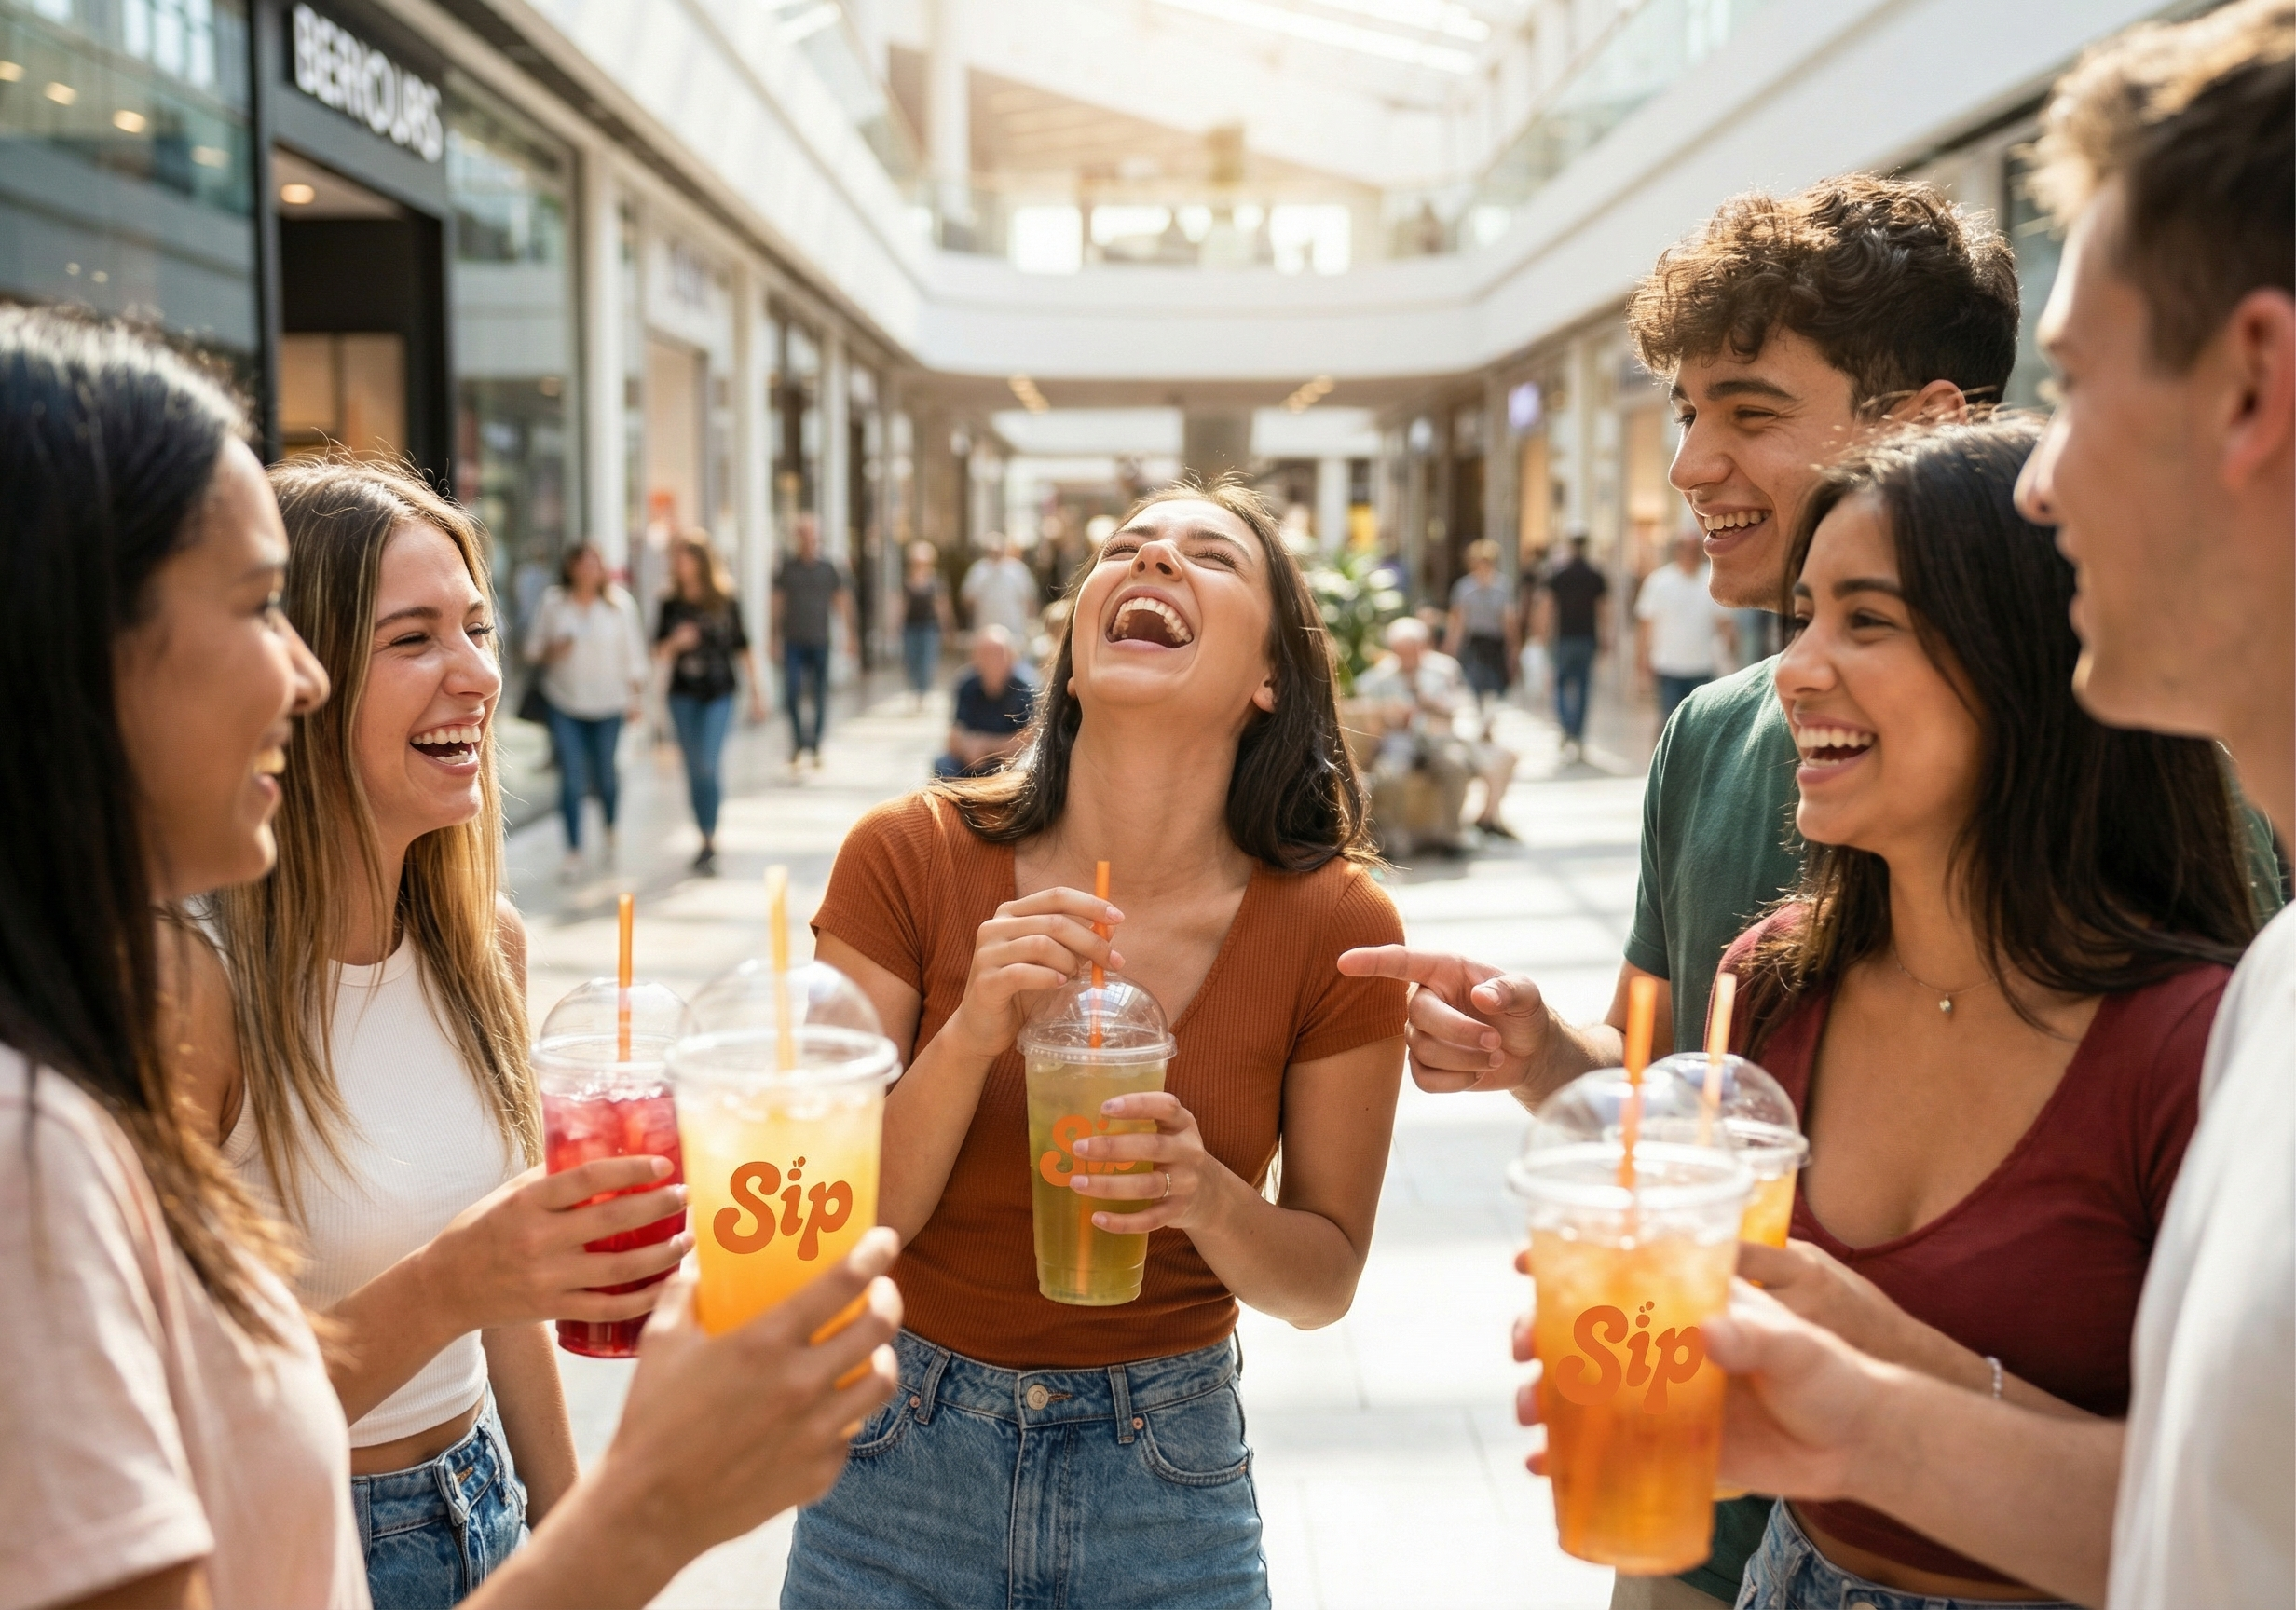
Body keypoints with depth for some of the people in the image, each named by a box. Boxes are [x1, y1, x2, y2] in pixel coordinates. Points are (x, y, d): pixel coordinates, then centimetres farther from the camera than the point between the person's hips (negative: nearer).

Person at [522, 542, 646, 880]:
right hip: (564, 703, 0)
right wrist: (551, 651, -16)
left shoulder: (620, 603, 0)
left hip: (608, 702, 0)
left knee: (604, 773, 7)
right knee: (571, 778, -6)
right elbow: (533, 649, 6)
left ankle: (610, 831, 35)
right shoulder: (552, 603, 0)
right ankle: (573, 854, -1)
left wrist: (636, 696, 2)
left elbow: (631, 652, 4)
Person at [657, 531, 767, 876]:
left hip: (719, 693, -3)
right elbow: (659, 651, 5)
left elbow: (742, 647, 3)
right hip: (683, 693, 3)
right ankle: (707, 839, 18)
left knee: (709, 765, -14)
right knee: (694, 769, 7)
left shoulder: (726, 601, -3)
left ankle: (710, 844, -8)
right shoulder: (671, 605, 3)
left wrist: (756, 689, 2)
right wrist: (676, 641, -16)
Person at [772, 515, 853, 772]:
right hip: (793, 642, -1)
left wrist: (849, 634, 1)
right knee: (792, 694, -9)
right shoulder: (786, 568, 4)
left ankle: (815, 747, 18)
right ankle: (799, 743, 9)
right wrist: (774, 637, 6)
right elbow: (777, 604, 8)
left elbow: (842, 601, 8)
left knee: (820, 697, 5)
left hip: (820, 643, 1)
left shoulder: (829, 569, 5)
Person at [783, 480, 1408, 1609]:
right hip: (900, 1468, 0)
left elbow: (1325, 1281, -3)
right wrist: (969, 1040, -27)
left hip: (1168, 1482, 1)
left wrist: (1208, 1198, -24)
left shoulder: (1333, 925, -13)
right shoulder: (911, 859, -14)